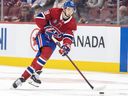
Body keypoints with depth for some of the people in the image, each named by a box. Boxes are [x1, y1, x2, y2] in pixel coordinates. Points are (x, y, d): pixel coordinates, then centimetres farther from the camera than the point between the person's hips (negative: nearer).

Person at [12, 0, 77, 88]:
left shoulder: (72, 23, -8)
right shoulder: (55, 12, -15)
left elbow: (69, 37, -15)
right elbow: (39, 18, -14)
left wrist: (66, 46, -35)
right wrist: (46, 27, -25)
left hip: (53, 40, 4)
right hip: (43, 35, -4)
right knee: (46, 51, -30)